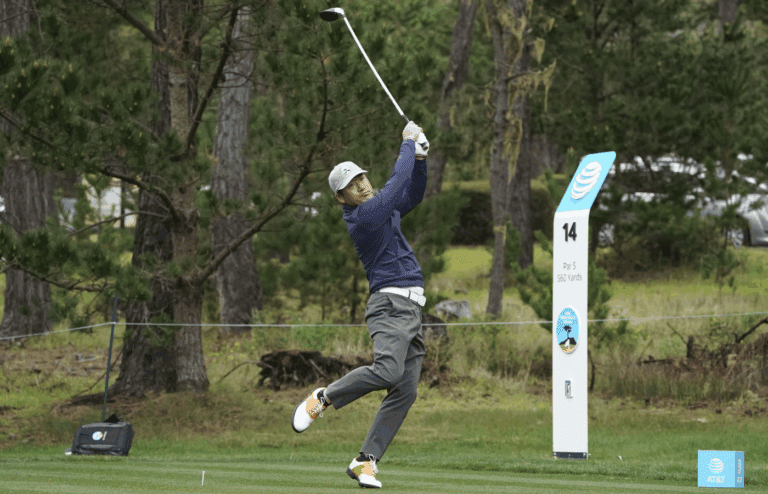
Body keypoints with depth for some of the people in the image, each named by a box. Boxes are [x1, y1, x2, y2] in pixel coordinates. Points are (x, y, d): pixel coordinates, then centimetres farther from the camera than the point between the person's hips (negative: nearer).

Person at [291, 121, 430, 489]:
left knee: (405, 392, -1)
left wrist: (419, 157, 15)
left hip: (411, 311, 9)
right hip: (390, 303, -9)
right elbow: (399, 181, -10)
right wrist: (408, 144, 3)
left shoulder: (380, 209, 19)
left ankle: (366, 461, -3)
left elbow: (413, 193, 31)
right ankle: (322, 399, -8)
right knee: (387, 370, -30)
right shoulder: (363, 216, -9)